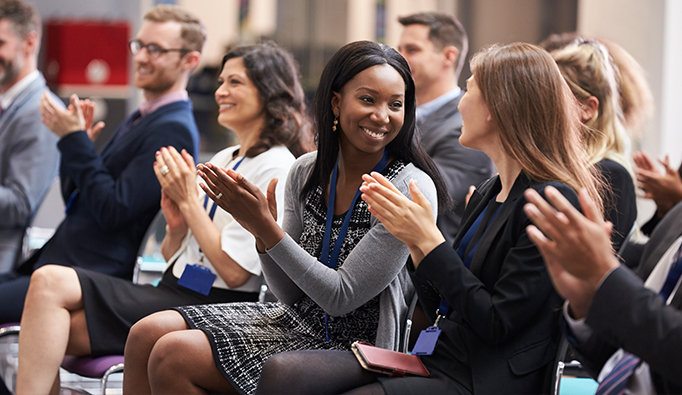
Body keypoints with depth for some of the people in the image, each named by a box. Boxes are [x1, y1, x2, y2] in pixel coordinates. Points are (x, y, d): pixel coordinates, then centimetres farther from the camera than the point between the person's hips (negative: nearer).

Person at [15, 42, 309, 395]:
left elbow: (234, 271, -15)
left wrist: (189, 200, -9)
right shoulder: (221, 160, 20)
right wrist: (177, 224, -1)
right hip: (173, 293, 8)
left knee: (51, 284, -19)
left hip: (214, 308, -8)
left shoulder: (276, 168, -7)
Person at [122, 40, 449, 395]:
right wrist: (261, 233, -13)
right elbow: (292, 295, 6)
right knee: (147, 334, -6)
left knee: (173, 356, -18)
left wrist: (267, 227, -22)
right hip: (297, 320, 7)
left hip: (353, 344, -7)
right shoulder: (306, 172, 2)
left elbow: (341, 297, -18)